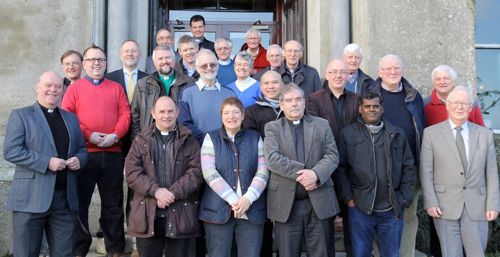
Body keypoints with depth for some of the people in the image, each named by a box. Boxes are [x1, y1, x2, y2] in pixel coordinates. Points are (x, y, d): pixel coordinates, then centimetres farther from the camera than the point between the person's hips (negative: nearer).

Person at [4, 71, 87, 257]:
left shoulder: (71, 118, 17)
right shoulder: (20, 115, 2)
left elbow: (82, 149, 21)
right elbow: (10, 151, -9)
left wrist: (79, 160, -3)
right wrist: (46, 162, -18)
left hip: (66, 198, 4)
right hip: (31, 198, -4)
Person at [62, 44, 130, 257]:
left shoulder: (116, 88, 13)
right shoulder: (74, 88, 7)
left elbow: (125, 114, 5)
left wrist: (115, 135, -12)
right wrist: (88, 135, -14)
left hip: (113, 154, 2)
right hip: (83, 153, -1)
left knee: (113, 203, 8)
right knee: (80, 202, 5)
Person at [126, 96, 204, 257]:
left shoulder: (189, 141, 6)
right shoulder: (141, 140, 8)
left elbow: (196, 172, -4)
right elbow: (132, 172, -2)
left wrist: (173, 193, -15)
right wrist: (156, 191, -15)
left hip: (181, 215, 0)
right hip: (147, 215, 1)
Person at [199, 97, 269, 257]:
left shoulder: (255, 138, 10)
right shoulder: (211, 138, 5)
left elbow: (263, 172, 2)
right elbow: (209, 173, -7)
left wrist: (248, 198, -13)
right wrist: (233, 200, -15)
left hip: (251, 211, 1)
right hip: (218, 210, -1)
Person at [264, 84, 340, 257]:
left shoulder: (322, 125, 12)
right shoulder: (272, 128, 7)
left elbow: (332, 155, 2)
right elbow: (272, 158, -8)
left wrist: (316, 174, -16)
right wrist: (301, 173, -16)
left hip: (320, 201, 1)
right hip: (286, 203, -1)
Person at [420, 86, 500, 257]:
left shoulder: (485, 134, 8)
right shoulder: (431, 133, 1)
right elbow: (425, 172, -1)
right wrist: (430, 203, -8)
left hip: (477, 209, 2)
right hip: (445, 208, -2)